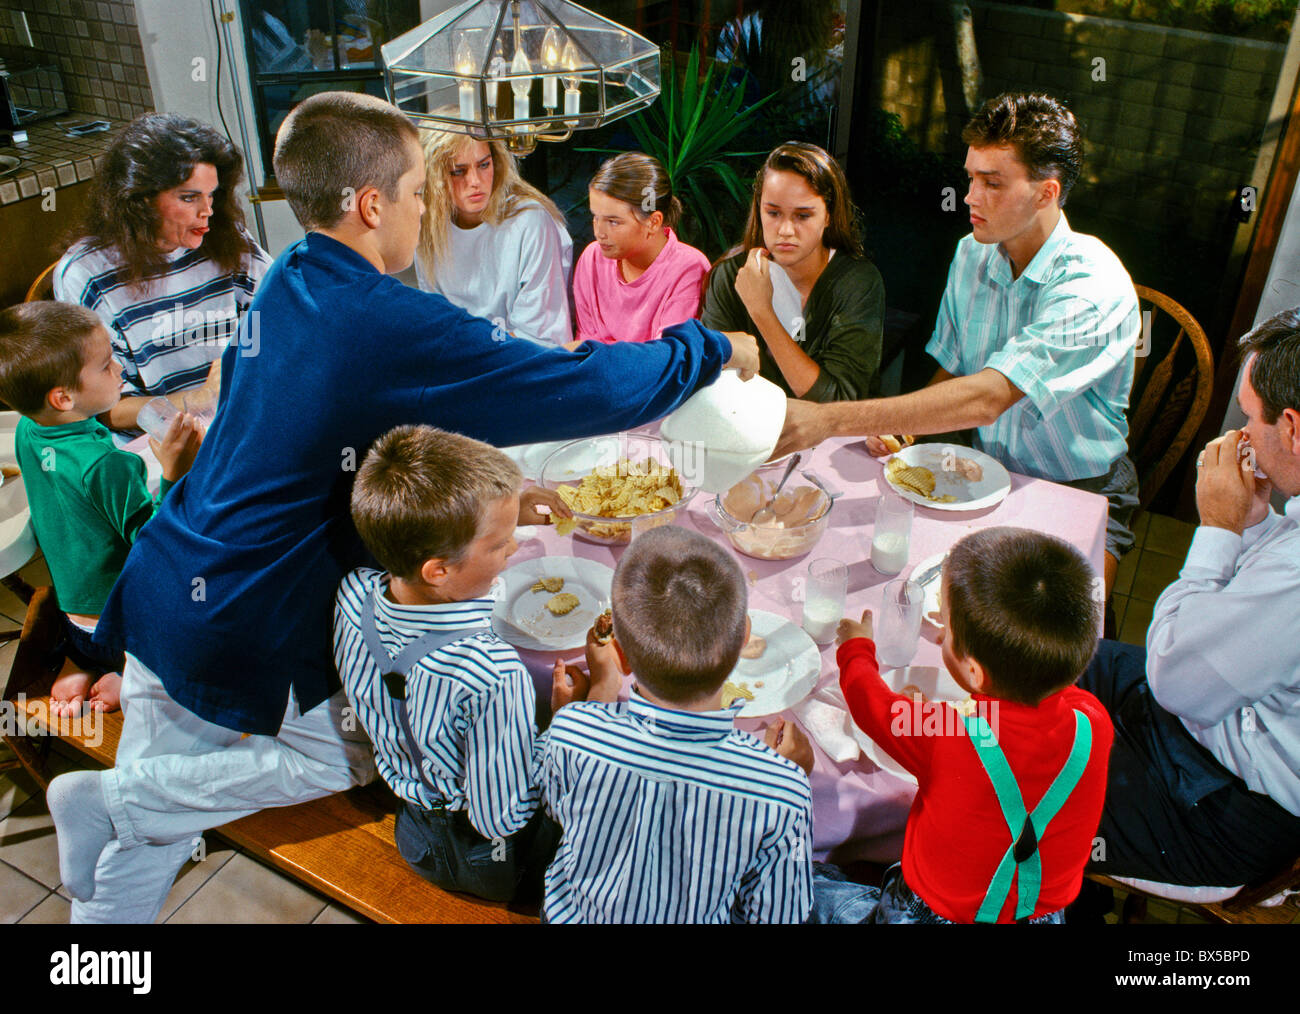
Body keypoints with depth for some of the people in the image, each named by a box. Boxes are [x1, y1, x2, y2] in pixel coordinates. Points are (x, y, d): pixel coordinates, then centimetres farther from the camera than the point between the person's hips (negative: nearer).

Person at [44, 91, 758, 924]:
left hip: (162, 584, 8)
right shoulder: (388, 324, -24)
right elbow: (590, 389, -22)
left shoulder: (284, 284, 4)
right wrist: (715, 349, -6)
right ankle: (115, 797, 9)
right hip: (234, 629, -8)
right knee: (342, 755, 16)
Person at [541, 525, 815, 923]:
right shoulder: (783, 790, -38)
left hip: (576, 911, 1)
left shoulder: (570, 731, -34)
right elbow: (775, 915, -20)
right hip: (702, 917, 0)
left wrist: (601, 681, 2)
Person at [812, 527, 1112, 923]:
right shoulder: (1093, 723, -22)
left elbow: (871, 702, -9)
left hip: (935, 913, -5)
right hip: (1049, 912, 5)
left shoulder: (945, 738, -33)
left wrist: (856, 648, 12)